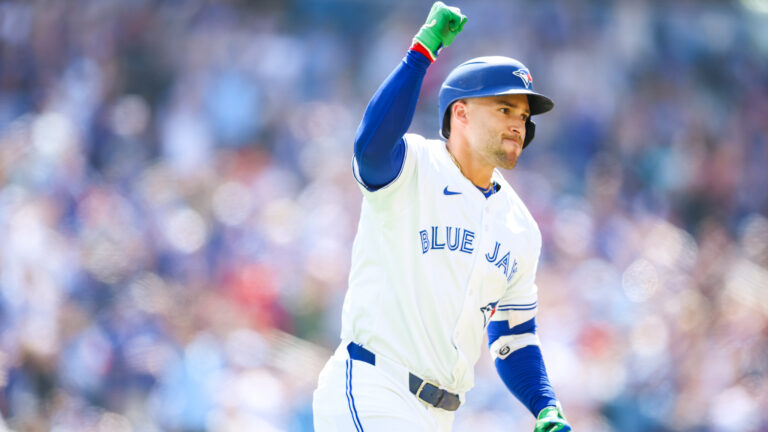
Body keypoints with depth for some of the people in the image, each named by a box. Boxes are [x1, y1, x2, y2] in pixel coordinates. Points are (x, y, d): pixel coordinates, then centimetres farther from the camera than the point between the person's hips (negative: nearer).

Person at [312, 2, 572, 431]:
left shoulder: (521, 230, 14)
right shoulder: (412, 170, -5)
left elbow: (514, 336, 20)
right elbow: (371, 145, -30)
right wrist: (423, 48, -31)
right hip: (369, 395, -8)